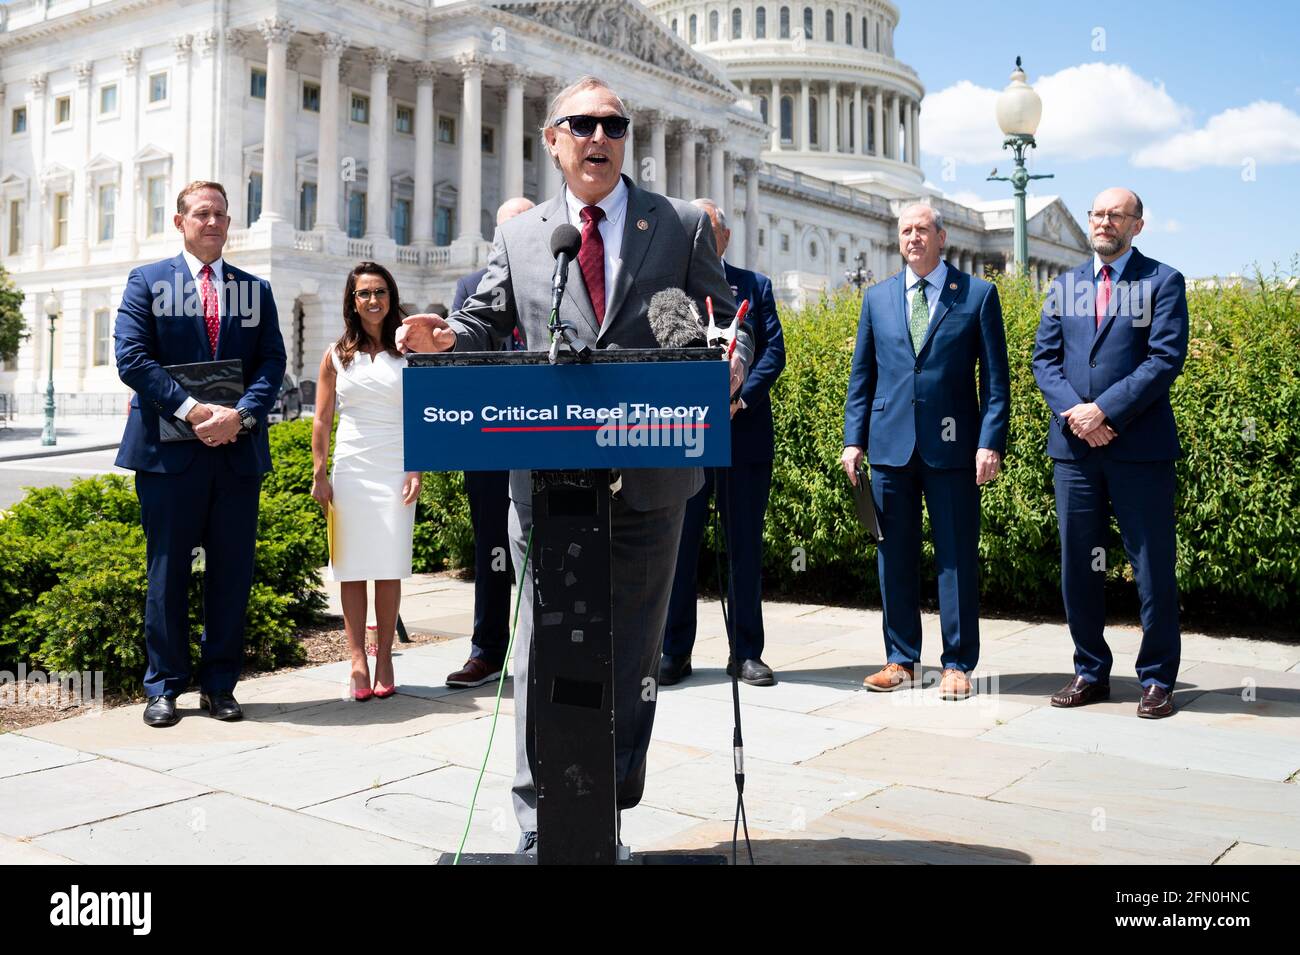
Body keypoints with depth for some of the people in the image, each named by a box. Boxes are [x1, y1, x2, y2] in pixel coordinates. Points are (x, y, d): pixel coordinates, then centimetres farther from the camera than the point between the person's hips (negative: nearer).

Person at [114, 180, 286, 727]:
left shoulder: (255, 289, 13)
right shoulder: (147, 281, 6)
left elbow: (272, 363, 4)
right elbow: (131, 357, -5)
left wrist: (241, 414, -14)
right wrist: (190, 409, -16)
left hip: (238, 450, 2)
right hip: (169, 450, -2)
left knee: (232, 571, 6)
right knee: (168, 570, 4)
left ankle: (220, 685, 16)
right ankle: (164, 687, 14)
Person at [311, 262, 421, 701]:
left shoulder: (408, 351, 7)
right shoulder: (337, 355, 10)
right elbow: (322, 421, 10)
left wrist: (417, 471, -4)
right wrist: (318, 474, 3)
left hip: (396, 468, -1)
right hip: (350, 468, 1)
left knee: (389, 567, -2)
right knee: (352, 569, 0)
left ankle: (384, 658, 6)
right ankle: (357, 661, 4)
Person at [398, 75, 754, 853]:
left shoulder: (683, 226, 7)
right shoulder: (518, 237, 10)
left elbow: (727, 320, 4)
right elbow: (487, 325, 11)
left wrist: (730, 365, -19)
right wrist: (446, 339, -12)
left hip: (650, 474, 0)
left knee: (632, 645, 10)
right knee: (543, 643, 3)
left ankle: (610, 805, 24)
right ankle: (540, 820, 14)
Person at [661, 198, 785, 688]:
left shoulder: (756, 286, 11)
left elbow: (774, 350, 1)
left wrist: (740, 398, -14)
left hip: (744, 432, 1)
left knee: (745, 546, 6)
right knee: (677, 544, 3)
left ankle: (747, 652, 16)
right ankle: (674, 651, 14)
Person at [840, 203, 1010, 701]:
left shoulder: (978, 294, 3)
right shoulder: (877, 298, 12)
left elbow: (995, 379, 1)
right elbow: (862, 375, 14)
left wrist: (990, 442, -9)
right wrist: (854, 439, 5)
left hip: (952, 448, -3)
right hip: (891, 446, 3)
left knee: (957, 556, 1)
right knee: (894, 556, 8)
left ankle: (957, 664, 11)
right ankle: (901, 660, 19)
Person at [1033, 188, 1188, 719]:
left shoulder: (1162, 282, 2)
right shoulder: (1064, 288, 15)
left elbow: (1166, 358, -9)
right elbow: (1044, 358, 8)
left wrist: (1104, 410, -16)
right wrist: (1074, 414, -9)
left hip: (1140, 447, -4)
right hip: (1074, 446, 4)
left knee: (1153, 567, 1)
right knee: (1078, 566, 8)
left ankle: (1157, 679, 13)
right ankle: (1091, 672, 21)